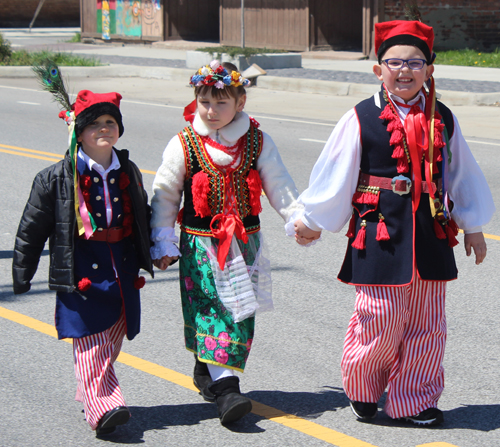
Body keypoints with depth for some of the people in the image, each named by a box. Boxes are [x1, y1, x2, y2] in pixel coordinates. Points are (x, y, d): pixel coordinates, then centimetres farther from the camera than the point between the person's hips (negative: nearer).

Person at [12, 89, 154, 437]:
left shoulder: (129, 172, 10)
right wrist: (22, 274, 3)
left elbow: (144, 218, 26)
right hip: (81, 273, -5)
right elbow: (32, 228, 1)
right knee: (91, 341, -12)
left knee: (112, 339, 9)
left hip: (123, 271, 5)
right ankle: (103, 407, -18)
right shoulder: (57, 178, -4)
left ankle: (90, 393, 26)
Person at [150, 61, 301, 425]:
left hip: (245, 241, 3)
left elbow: (279, 187, 7)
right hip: (200, 244, -3)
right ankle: (224, 386, -15)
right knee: (212, 309, -11)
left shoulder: (258, 142, 2)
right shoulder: (183, 145, -3)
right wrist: (162, 243, 2)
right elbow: (164, 196, 4)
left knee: (241, 311, 4)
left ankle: (208, 371, 21)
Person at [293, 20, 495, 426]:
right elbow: (334, 176, 4)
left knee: (427, 324, 6)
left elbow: (461, 175, 17)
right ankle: (362, 390, 21)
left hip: (430, 235, 4)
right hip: (379, 234, -4)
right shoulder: (361, 119, -3)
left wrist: (472, 227, 20)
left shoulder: (442, 119, 7)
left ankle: (414, 400, 20)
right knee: (381, 320, -4)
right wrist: (312, 223, 10)